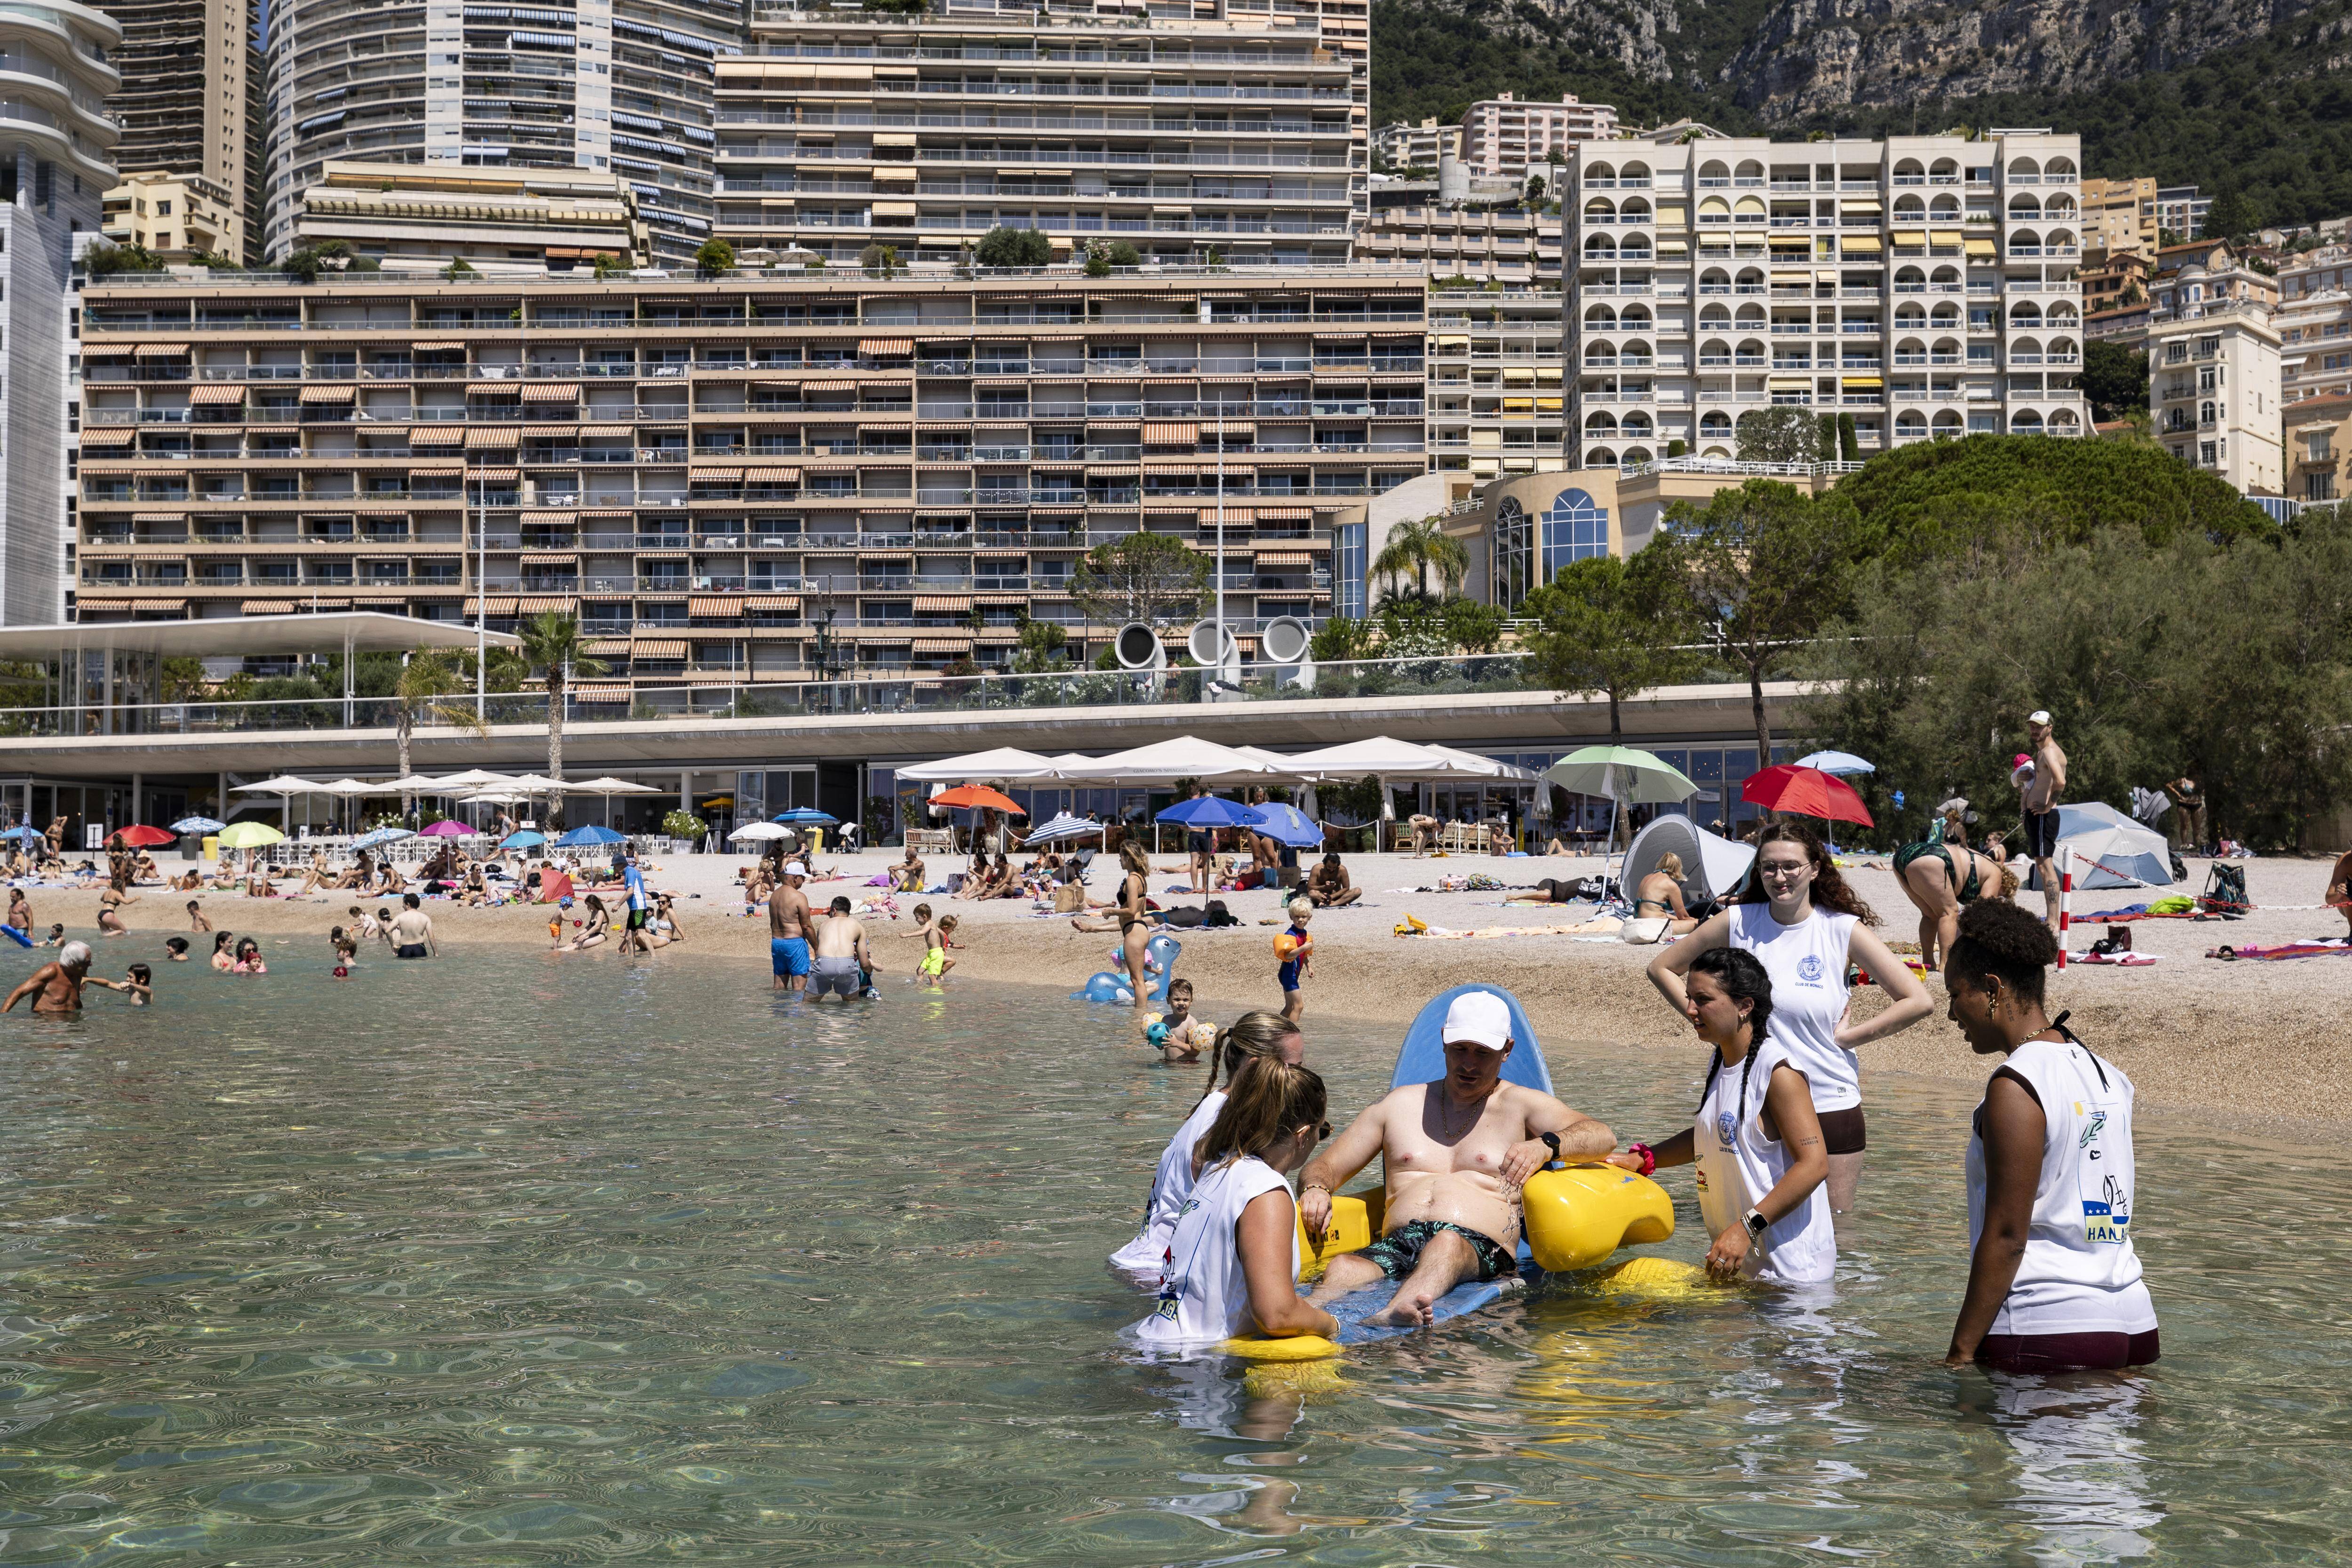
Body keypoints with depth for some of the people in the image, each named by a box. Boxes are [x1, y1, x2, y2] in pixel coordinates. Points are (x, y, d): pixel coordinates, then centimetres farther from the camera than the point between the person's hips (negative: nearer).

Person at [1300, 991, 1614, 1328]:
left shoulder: (1519, 1105, 17)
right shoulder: (1400, 1104, 26)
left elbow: (1603, 1137, 1)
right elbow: (1326, 1167, 28)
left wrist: (1546, 1146, -21)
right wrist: (1315, 1189, 1)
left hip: (1482, 1249, -3)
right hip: (1396, 1245, 3)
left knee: (1448, 1243, -41)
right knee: (1342, 1269, -33)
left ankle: (1392, 1316, -71)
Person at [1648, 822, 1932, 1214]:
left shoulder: (1843, 930, -3)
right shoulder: (1738, 922, 1)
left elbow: (1916, 1001, -3)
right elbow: (1662, 968, 12)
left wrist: (1848, 1036, -6)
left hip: (1830, 1105, -1)